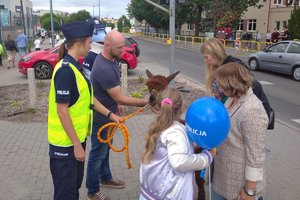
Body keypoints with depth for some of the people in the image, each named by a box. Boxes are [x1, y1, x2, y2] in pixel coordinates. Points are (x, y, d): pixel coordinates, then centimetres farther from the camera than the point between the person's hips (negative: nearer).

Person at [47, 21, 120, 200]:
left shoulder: (75, 66, 6)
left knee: (75, 184, 24)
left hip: (77, 137, 9)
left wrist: (110, 114, 12)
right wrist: (77, 144, -21)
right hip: (66, 142, -9)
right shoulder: (66, 70, -23)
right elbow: (62, 111, -24)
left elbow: (88, 98, 13)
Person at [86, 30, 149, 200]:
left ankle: (106, 178, 44)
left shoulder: (110, 59, -2)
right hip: (101, 117, -9)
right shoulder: (104, 69, -33)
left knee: (106, 148, 23)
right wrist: (145, 102, -22)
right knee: (98, 152, 6)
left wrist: (116, 106, 19)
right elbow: (120, 98, -28)